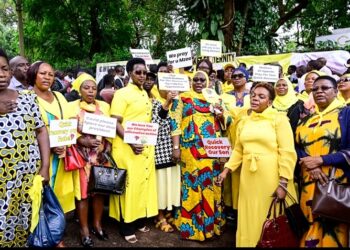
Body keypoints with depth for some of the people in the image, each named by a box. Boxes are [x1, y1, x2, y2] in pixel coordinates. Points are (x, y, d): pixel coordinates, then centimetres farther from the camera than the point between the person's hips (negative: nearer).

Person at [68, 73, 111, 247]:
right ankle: (84, 230, 14)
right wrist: (84, 141, -20)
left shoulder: (104, 106, 9)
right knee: (83, 191, 0)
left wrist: (106, 146, -6)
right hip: (82, 154, -3)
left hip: (102, 154, 3)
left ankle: (97, 224, 26)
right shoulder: (72, 106, 0)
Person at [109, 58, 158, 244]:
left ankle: (140, 221, 29)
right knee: (129, 185, 0)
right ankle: (126, 227, 15)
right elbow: (115, 123, -15)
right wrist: (131, 142, -24)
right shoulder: (122, 94, -9)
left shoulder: (145, 94, 13)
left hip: (146, 147, 7)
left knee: (144, 182, 13)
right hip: (128, 147, -7)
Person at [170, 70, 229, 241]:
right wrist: (176, 147, -10)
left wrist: (221, 114, -6)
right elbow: (175, 122, -3)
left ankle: (211, 222, 23)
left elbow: (227, 121, 16)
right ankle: (191, 225, 12)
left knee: (212, 182, 8)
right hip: (191, 148, -4)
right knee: (192, 182, -1)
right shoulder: (183, 98, 5)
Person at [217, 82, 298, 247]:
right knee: (249, 219, 14)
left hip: (271, 178, -4)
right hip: (248, 178, 5)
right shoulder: (244, 121, 11)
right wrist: (226, 170, 5)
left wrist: (283, 183, -16)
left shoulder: (279, 119, -5)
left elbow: (287, 153, -11)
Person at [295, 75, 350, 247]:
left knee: (333, 226, 2)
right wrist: (311, 167, -9)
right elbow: (297, 148, 10)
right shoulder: (306, 120, 14)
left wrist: (320, 160, -15)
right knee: (311, 224, 8)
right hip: (309, 182, 4)